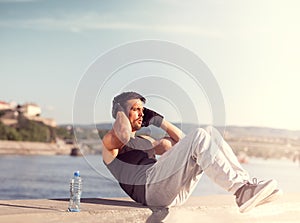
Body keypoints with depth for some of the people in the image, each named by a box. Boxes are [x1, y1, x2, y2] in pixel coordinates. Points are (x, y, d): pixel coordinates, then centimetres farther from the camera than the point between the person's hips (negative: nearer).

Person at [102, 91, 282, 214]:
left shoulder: (146, 141, 38)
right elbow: (123, 135, -12)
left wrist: (158, 120, 32)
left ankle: (245, 184, -19)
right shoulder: (110, 142, 14)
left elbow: (180, 141, 36)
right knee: (199, 137, -24)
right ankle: (241, 192, -33)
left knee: (210, 133, -7)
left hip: (176, 192, 7)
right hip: (150, 187, -7)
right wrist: (120, 111, 6)